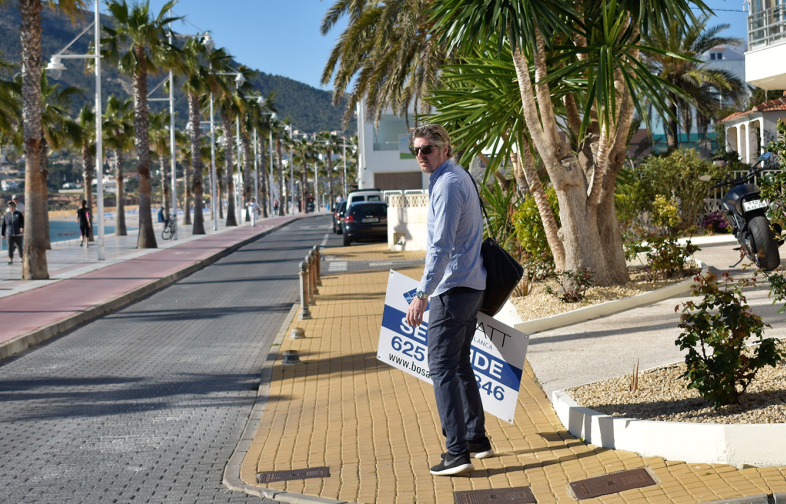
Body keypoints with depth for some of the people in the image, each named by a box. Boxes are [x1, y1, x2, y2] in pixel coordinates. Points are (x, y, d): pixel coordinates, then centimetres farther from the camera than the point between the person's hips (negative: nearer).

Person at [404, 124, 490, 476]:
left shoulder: (447, 185, -16)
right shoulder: (459, 176, 17)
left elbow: (441, 247, -24)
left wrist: (422, 295, -26)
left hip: (452, 288, -11)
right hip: (471, 284, 11)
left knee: (442, 367, -9)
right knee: (459, 365, 17)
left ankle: (458, 452, -11)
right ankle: (477, 439, 23)